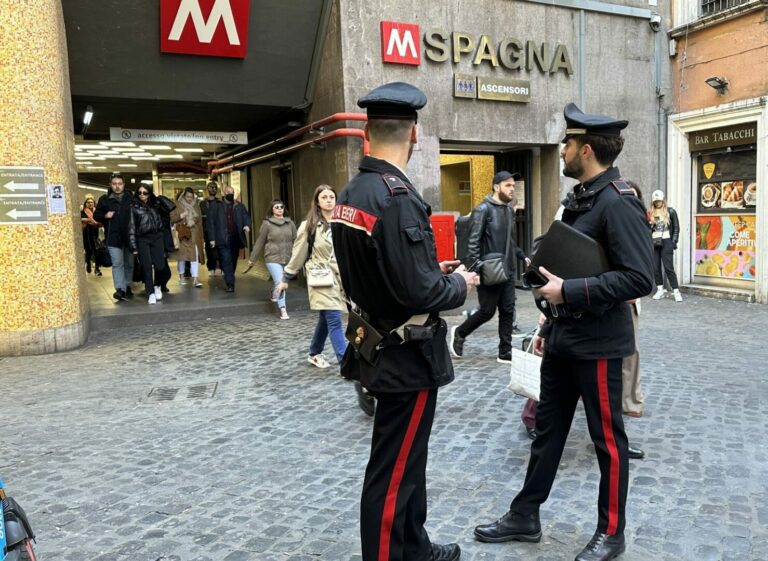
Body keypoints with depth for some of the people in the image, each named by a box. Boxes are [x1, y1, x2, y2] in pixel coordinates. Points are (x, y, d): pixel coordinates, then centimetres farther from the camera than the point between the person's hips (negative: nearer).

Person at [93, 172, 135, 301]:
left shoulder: (131, 198, 4)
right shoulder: (104, 199, 2)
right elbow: (96, 215, 9)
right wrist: (105, 216, -12)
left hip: (129, 236, 2)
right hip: (113, 237, -2)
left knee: (129, 263, 11)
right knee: (117, 263, -8)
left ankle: (127, 286, 25)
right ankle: (120, 289, -8)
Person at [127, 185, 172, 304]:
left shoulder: (155, 205, 10)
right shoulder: (134, 208, 0)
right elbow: (131, 228, -2)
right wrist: (134, 246, -6)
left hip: (157, 238, 2)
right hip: (142, 240, -2)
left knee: (160, 266, -7)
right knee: (147, 267, -4)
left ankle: (157, 286, 21)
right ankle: (151, 293, 6)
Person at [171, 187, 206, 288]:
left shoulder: (196, 205, 11)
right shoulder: (177, 205, -1)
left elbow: (200, 220, 16)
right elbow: (172, 218, -5)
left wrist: (200, 235, 11)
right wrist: (181, 215, -20)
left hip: (195, 235, 2)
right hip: (183, 234, -2)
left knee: (195, 255, -7)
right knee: (183, 254, 8)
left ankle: (195, 279, -11)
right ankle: (181, 276, 25)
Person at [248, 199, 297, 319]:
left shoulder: (290, 223, 7)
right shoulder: (267, 224, -1)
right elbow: (259, 242, 3)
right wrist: (252, 258, 6)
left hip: (288, 259, 4)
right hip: (273, 258, -4)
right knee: (280, 283, -13)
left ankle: (274, 295, 42)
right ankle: (282, 309, -3)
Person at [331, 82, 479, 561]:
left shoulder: (351, 193, 5)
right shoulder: (398, 199, -24)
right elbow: (419, 292, -27)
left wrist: (432, 269, 13)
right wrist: (459, 284, -8)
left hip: (378, 345, 10)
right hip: (407, 355, -10)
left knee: (407, 459, 24)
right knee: (394, 471, 6)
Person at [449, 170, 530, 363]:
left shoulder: (509, 210, 13)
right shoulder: (483, 209, -11)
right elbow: (473, 242, -16)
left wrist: (522, 256, 20)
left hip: (508, 271, 7)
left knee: (508, 312, 6)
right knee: (487, 311, 1)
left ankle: (505, 352, 14)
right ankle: (459, 333, 25)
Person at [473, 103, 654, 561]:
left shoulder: (619, 203, -18)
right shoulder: (580, 197, 11)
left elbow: (640, 279, -25)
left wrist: (568, 291, -24)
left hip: (597, 344, -9)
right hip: (563, 340, 9)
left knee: (607, 439, 8)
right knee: (548, 429, 16)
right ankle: (525, 516, 30)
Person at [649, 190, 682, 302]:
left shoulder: (670, 211, 3)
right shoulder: (650, 213, 10)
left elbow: (676, 227, 3)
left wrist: (674, 242, -5)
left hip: (666, 242, -4)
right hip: (654, 243, 4)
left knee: (668, 267, -8)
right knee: (656, 267, 4)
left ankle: (676, 291, -4)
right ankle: (660, 289, 15)